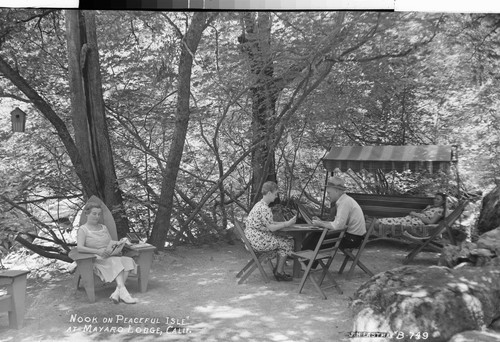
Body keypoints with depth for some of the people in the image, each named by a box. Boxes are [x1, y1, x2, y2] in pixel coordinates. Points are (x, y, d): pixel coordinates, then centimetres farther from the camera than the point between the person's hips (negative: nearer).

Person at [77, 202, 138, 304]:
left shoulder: (104, 228, 21)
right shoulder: (83, 229, 3)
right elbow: (80, 248, -13)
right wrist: (97, 251, -28)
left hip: (111, 256, 6)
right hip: (97, 260, -5)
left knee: (128, 261, -26)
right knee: (116, 261, -35)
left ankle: (117, 293, -37)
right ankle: (123, 292, -47)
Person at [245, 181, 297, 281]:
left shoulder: (259, 205, 14)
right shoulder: (265, 208, -20)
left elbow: (269, 223, 18)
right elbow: (271, 228, -20)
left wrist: (285, 222, 12)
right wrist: (287, 224, -11)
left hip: (254, 238, 10)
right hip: (258, 240, -10)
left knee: (285, 240, 13)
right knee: (287, 243, -3)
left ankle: (279, 270, 14)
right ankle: (279, 272, 5)